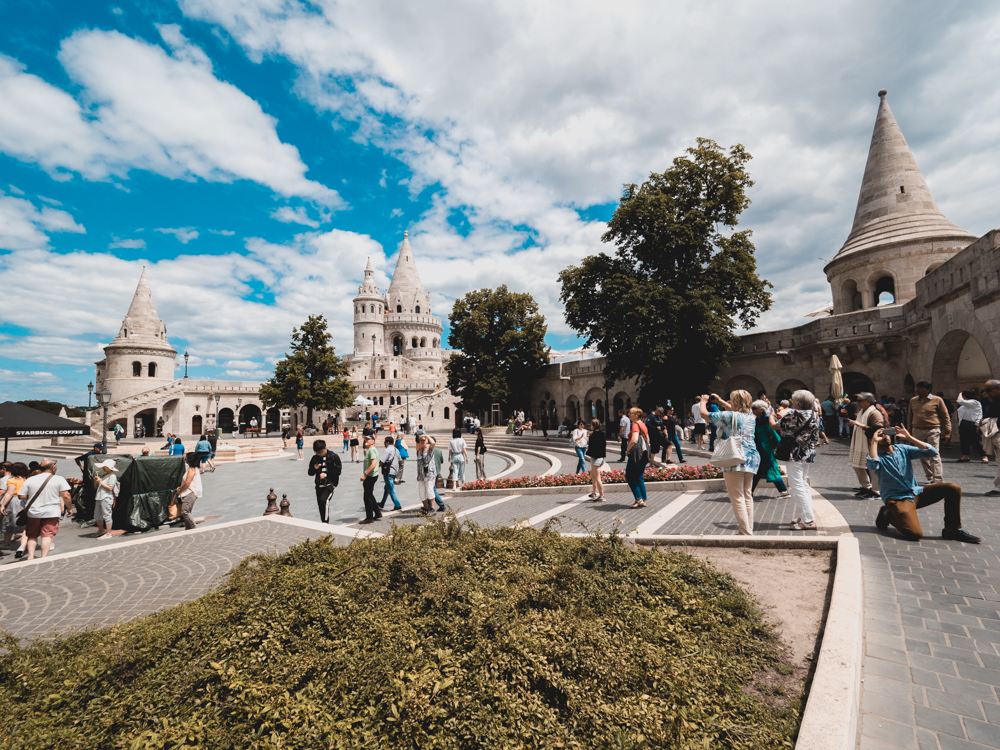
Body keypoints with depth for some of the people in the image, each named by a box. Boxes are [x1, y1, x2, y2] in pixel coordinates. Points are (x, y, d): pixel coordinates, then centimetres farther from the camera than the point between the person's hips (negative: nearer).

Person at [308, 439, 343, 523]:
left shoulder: (333, 457, -7)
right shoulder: (315, 458, 6)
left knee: (323, 500, -23)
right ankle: (323, 522, 25)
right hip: (319, 484, 6)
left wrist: (326, 474, -14)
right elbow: (310, 473, 13)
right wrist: (314, 468, -8)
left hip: (330, 483, -5)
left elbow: (338, 471, -7)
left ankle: (325, 521, -14)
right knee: (320, 504, 9)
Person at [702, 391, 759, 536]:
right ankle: (749, 530, 20)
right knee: (747, 496, 15)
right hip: (751, 459, 7)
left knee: (737, 499, -2)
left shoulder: (728, 416, -11)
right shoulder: (751, 417, 10)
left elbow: (704, 414, -4)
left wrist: (703, 401, 16)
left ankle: (746, 533, -1)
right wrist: (719, 401, 37)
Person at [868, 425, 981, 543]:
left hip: (916, 492, 7)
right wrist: (874, 442, -23)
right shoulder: (876, 455, -7)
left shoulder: (902, 448, 9)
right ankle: (887, 515, 4)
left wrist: (909, 437, -5)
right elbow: (873, 464, -33)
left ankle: (952, 529, 5)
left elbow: (931, 452, 0)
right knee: (915, 534, -26)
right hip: (897, 499, -7)